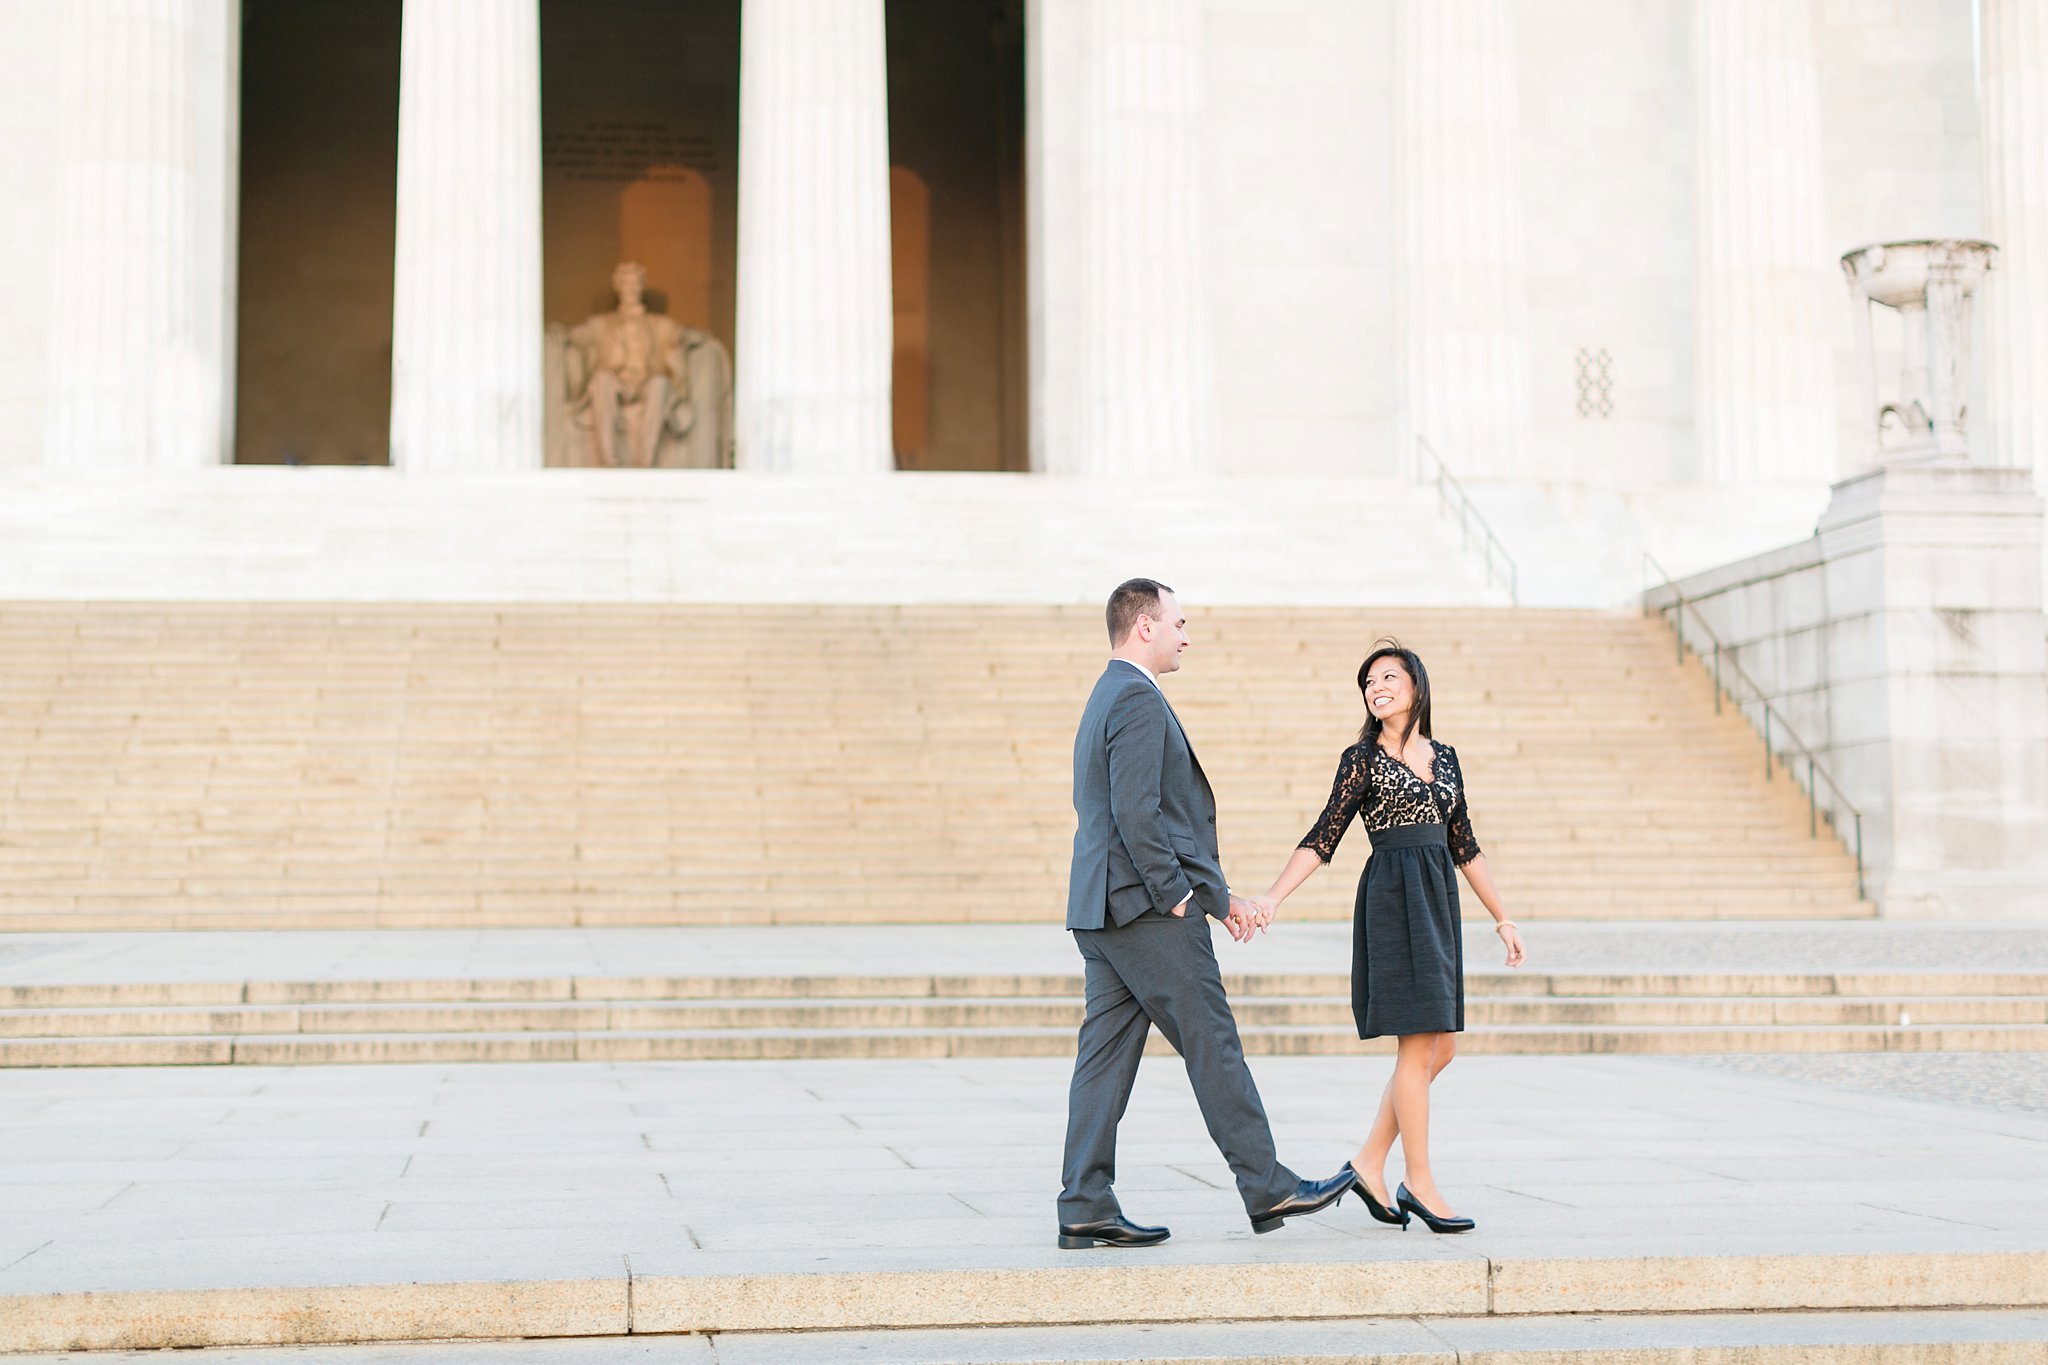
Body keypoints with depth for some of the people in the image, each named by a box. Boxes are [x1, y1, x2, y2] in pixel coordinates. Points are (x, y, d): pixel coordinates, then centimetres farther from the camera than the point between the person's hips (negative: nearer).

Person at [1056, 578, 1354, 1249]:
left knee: (1106, 1054, 6)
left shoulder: (1108, 698, 21)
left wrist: (1217, 896, 22)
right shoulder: (1139, 699, -12)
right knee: (1212, 1043, -2)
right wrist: (1177, 897, -13)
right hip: (1146, 909, -10)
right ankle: (1267, 1188, 6)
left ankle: (1086, 1208, 4)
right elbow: (1136, 814, -21)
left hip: (1101, 911, 10)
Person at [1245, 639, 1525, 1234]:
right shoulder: (1362, 759, -1)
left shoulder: (1444, 757, 14)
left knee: (1442, 1046, 6)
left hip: (1438, 900, 7)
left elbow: (1465, 846, 19)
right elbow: (1323, 839, -4)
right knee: (1419, 1046, -6)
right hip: (1393, 898, -6)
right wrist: (1272, 896, -14)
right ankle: (1419, 1182, 2)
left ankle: (1369, 1163, 15)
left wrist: (1503, 918, 18)